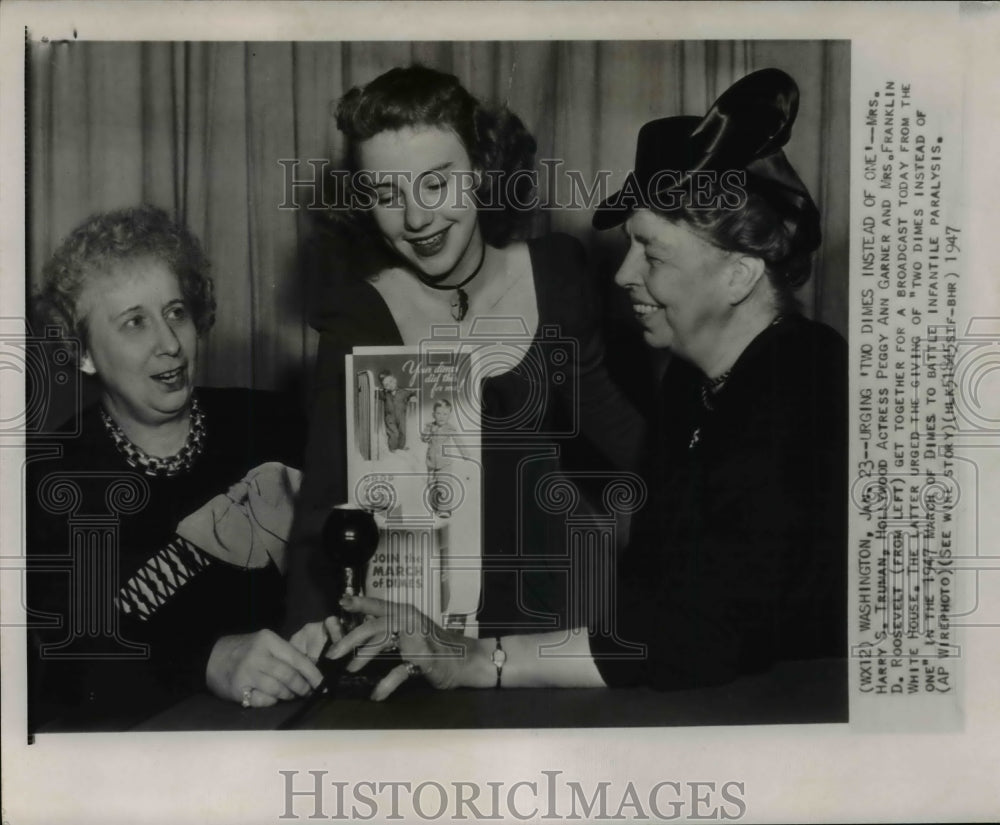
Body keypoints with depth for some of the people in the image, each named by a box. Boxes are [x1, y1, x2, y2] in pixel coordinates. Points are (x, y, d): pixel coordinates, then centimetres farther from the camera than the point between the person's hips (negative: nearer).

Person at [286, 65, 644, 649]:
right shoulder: (358, 315, -9)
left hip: (543, 600, 2)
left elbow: (605, 422, 10)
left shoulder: (557, 272, -2)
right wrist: (311, 622, -32)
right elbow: (329, 497, -16)